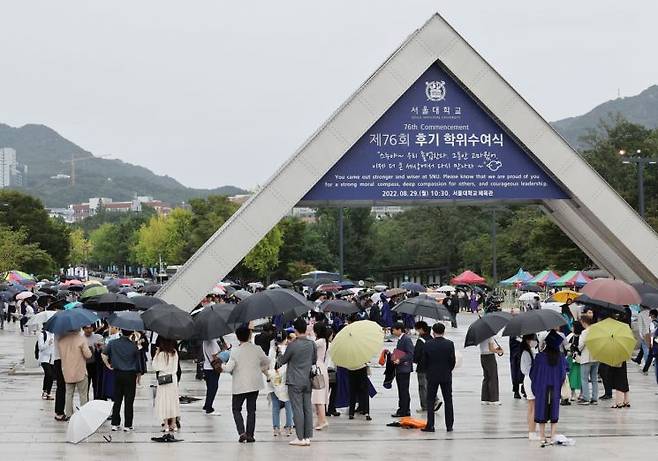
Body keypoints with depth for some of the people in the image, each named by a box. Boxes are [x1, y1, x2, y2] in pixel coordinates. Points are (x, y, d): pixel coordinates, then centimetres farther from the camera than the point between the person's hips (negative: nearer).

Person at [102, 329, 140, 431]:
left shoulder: (113, 343, -3)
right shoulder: (133, 346, -6)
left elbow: (104, 355, -6)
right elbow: (138, 361, 2)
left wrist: (108, 365, 6)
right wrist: (138, 374, 13)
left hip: (118, 373, 2)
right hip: (130, 375, -2)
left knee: (117, 400, 11)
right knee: (129, 401, 3)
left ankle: (115, 424, 11)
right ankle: (127, 425, 4)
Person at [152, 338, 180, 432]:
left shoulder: (161, 354, -14)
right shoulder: (175, 353, 0)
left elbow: (155, 367, -8)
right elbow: (176, 367, 8)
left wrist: (156, 354, -5)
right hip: (173, 378, 5)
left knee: (164, 400, 1)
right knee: (173, 399, 11)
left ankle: (166, 424, 1)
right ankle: (173, 424, 14)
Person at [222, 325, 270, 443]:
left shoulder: (235, 352, -12)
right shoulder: (257, 349, -4)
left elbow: (229, 368, -14)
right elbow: (266, 362, 11)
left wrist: (222, 366, 7)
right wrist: (263, 369, 31)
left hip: (240, 386, -3)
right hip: (255, 384, 3)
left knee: (236, 409, 10)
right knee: (251, 410, 11)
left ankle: (242, 432, -8)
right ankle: (250, 435, 8)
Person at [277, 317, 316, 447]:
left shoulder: (292, 345, -15)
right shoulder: (312, 344, 1)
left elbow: (283, 360, -2)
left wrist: (278, 362, 19)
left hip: (295, 381, -5)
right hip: (308, 380, 5)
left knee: (298, 409, -2)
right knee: (308, 408, 8)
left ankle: (300, 438, -2)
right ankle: (308, 437, 10)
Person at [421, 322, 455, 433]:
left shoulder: (428, 344, -7)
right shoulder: (450, 344, -7)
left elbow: (424, 361, -3)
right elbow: (453, 360, -5)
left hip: (432, 376, -1)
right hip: (446, 376, 1)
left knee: (430, 401, 5)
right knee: (448, 401, 8)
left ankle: (430, 425, 0)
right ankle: (449, 426, 8)